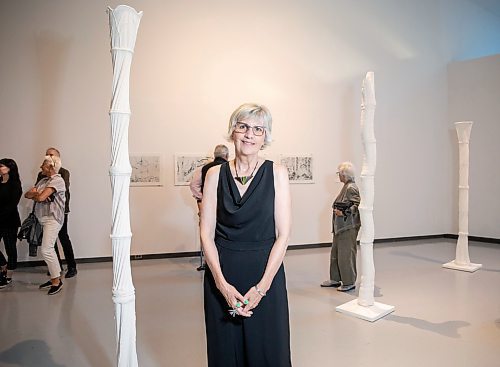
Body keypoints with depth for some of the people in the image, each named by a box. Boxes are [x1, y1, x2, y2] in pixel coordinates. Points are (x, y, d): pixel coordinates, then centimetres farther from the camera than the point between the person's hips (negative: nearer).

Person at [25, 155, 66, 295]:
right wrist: (34, 192, -9)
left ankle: (57, 281, -1)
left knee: (46, 250, -12)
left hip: (52, 219, -9)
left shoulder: (57, 180, -11)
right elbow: (27, 195, 12)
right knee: (49, 249, 12)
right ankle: (54, 278, 21)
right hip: (42, 218, 9)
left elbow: (41, 197, -20)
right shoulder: (43, 180, 16)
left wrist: (34, 194, 2)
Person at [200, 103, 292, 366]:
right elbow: (207, 234, -1)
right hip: (222, 274, 1)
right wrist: (223, 284, -12)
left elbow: (283, 234, -5)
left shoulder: (276, 174, -2)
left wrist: (262, 286, -12)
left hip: (266, 274, -1)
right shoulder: (215, 175, 1)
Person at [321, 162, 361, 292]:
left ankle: (349, 282, 12)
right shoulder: (346, 187, 14)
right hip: (340, 226, 10)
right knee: (335, 252, 16)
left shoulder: (351, 188, -15)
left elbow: (358, 205, -22)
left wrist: (343, 213, -21)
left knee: (346, 254, -1)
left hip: (348, 227, -10)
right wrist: (336, 207, 8)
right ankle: (335, 279, 28)